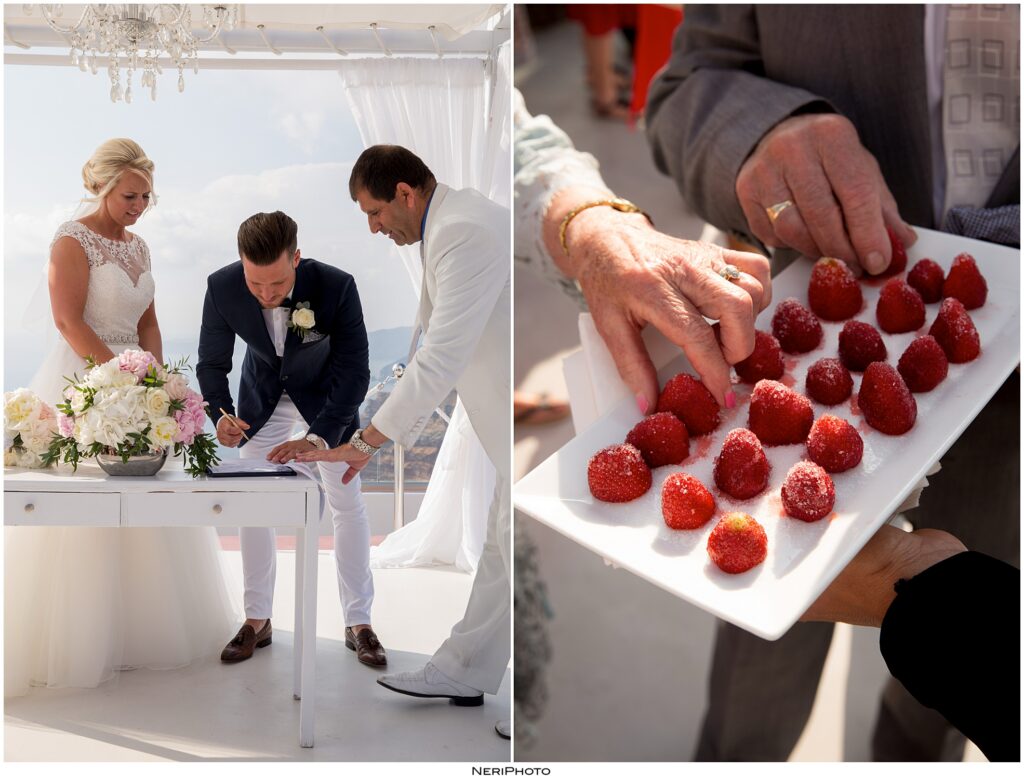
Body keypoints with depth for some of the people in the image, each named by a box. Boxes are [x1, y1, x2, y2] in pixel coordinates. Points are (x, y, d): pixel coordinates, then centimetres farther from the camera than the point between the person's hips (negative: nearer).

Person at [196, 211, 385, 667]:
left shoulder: (336, 286, -37)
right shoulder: (222, 287, -30)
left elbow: (354, 371, -33)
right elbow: (212, 363, -16)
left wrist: (317, 439, -46)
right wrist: (221, 415, -37)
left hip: (326, 395, -2)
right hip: (263, 396, 2)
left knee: (347, 504, 2)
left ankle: (359, 623, 12)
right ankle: (257, 621, 15)